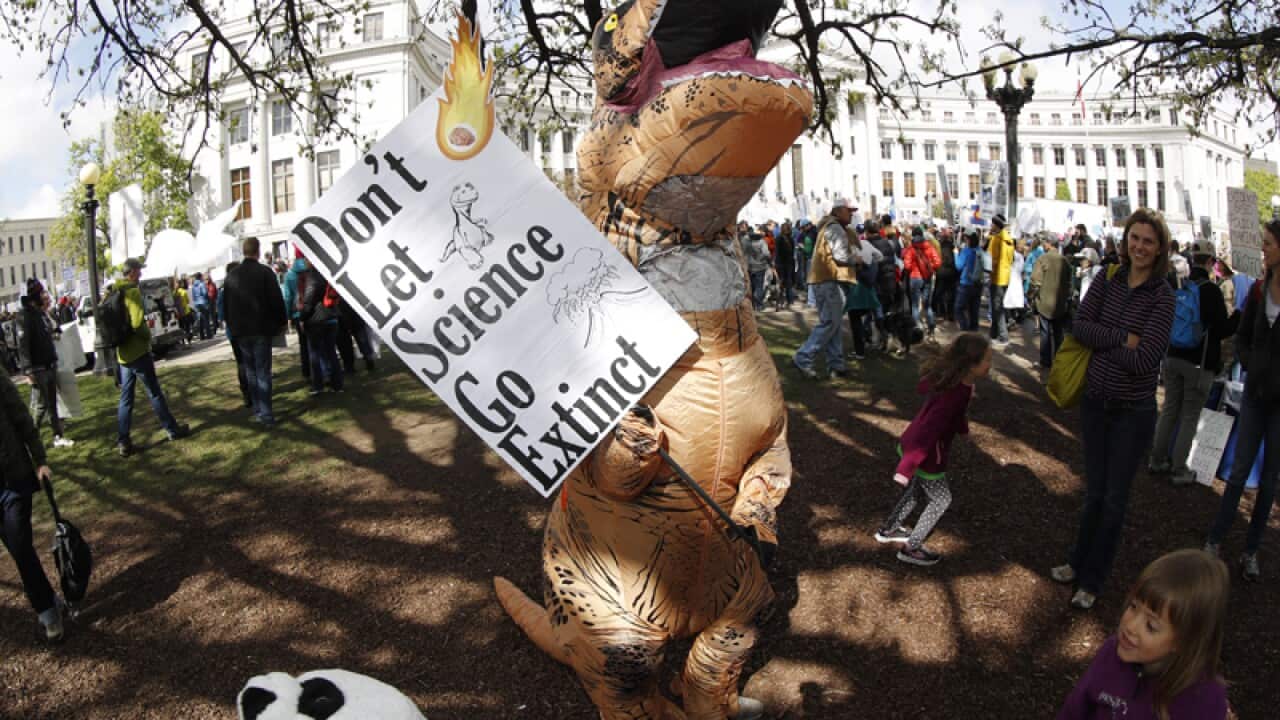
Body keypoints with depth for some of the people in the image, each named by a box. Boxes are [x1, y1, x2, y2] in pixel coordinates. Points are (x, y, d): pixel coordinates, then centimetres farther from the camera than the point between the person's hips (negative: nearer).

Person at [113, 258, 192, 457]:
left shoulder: (115, 292, 9)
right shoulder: (133, 291, -16)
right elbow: (137, 323, -24)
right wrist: (148, 334, -7)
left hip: (123, 353, 7)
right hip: (138, 351, -7)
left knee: (125, 398, 8)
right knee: (155, 393, 5)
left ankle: (123, 442, 7)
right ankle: (172, 429, 17)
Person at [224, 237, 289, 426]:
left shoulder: (231, 276, 5)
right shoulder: (265, 272, -8)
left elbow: (227, 305, 8)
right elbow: (277, 300, -10)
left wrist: (232, 328, 16)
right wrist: (282, 322, 2)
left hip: (241, 331, 4)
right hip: (262, 329, -4)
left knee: (250, 371, 16)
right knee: (263, 371, -2)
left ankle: (257, 409, 20)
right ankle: (265, 413, -6)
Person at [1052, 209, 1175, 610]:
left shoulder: (1162, 296, -13)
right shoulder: (1108, 280, 0)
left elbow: (1144, 361, -21)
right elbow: (1079, 327, -10)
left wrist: (1100, 343, -11)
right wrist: (1122, 338, -20)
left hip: (1133, 411, -4)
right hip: (1096, 400, 4)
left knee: (1115, 499, 8)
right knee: (1094, 492, 17)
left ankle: (1092, 581, 22)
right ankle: (1080, 562, 35)